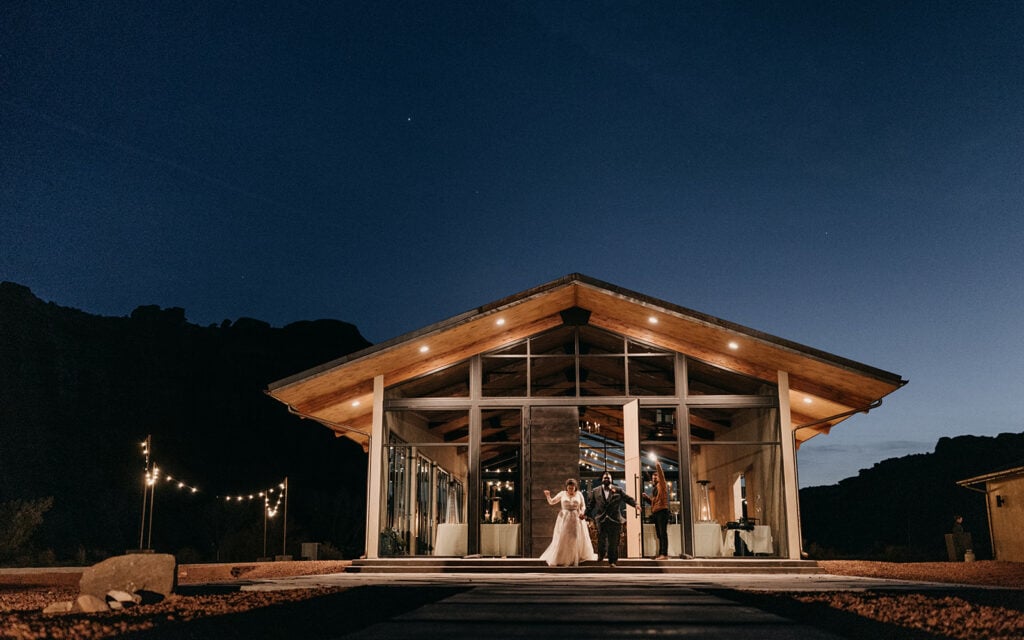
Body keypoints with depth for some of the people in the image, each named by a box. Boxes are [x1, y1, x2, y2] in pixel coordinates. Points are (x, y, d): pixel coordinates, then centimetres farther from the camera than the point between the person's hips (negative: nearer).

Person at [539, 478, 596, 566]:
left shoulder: (579, 494, 4)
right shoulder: (562, 494, 4)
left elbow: (583, 506, 5)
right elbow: (551, 502, 6)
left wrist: (582, 513, -15)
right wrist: (548, 496, -14)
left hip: (576, 519, 1)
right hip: (564, 518, -1)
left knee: (576, 539, 1)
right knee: (562, 539, -4)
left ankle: (575, 559, 10)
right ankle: (559, 560, 1)